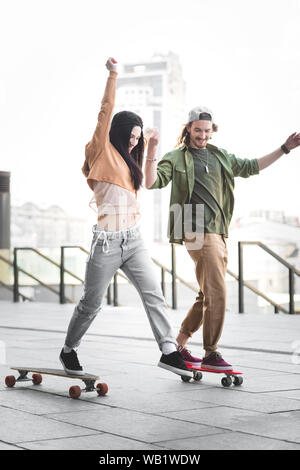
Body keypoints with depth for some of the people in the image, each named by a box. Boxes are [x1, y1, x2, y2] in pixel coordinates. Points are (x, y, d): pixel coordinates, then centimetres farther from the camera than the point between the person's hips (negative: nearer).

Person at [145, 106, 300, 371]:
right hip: (198, 232, -8)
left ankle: (179, 347, 20)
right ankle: (211, 355, -9)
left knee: (207, 296, 10)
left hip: (219, 232, 8)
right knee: (217, 293, -15)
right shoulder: (177, 158, 2)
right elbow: (152, 183, -9)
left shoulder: (221, 157, 20)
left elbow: (250, 167, 28)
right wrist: (152, 154, -24)